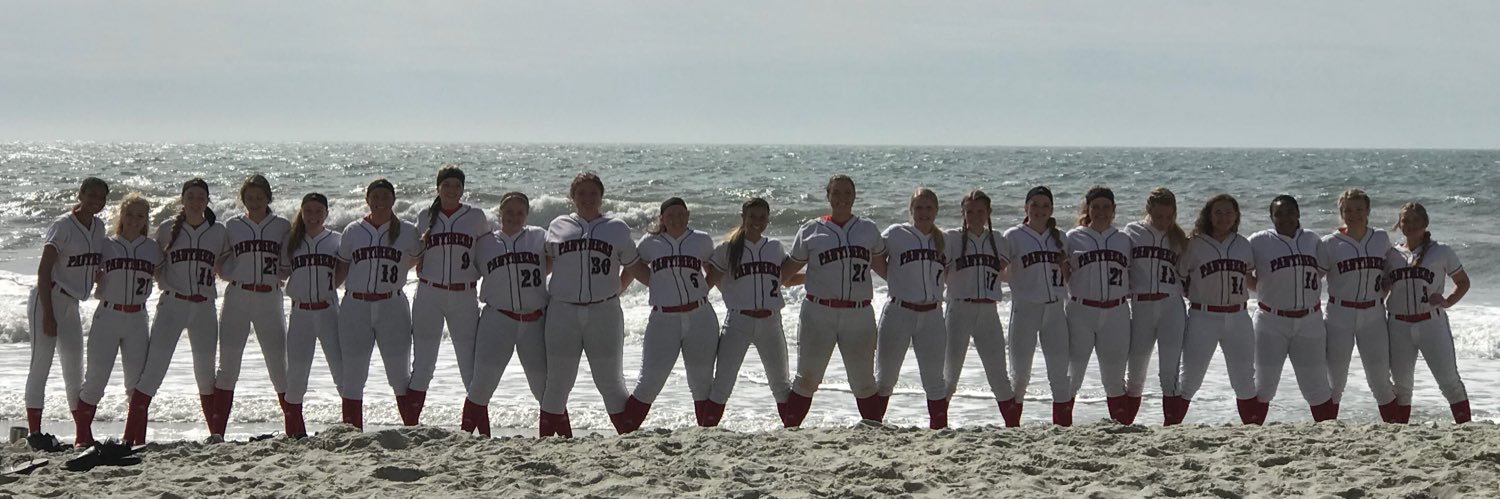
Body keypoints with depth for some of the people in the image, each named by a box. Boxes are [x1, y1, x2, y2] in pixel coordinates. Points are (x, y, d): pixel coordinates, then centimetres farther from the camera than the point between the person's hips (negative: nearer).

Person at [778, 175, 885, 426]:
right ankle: (788, 431, 6)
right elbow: (787, 272, 13)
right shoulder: (811, 230, 5)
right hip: (819, 312, -1)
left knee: (864, 382, 6)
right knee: (807, 378, 0)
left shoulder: (868, 229, 10)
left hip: (859, 314, 1)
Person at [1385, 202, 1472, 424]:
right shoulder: (1392, 255, 10)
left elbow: (1463, 282, 9)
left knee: (1449, 379, -5)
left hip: (1432, 323, -3)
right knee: (1401, 383, 7)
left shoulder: (1442, 252, 3)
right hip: (1399, 326, 3)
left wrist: (1447, 301, -8)